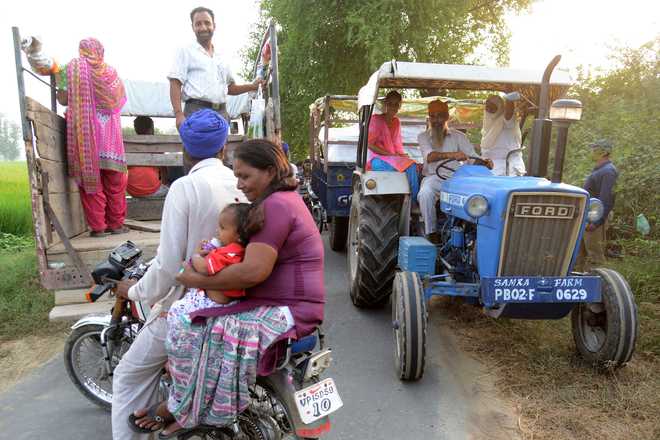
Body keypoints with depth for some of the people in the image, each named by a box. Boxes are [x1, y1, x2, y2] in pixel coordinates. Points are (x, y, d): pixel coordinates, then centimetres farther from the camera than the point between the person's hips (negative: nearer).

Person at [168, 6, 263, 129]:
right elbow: (175, 83, -2)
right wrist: (179, 114, -17)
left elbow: (230, 88, 29)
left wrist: (252, 86, 12)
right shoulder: (186, 52, 7)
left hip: (221, 113, 6)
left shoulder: (221, 58, 23)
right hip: (197, 111, -5)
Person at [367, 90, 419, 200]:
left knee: (413, 166, -22)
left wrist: (402, 155, -5)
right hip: (377, 159, -6)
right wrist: (391, 154, -14)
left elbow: (398, 145, 17)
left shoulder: (396, 122, 16)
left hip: (394, 158, 6)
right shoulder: (376, 119, -4)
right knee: (409, 167, -28)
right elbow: (369, 144, -11)